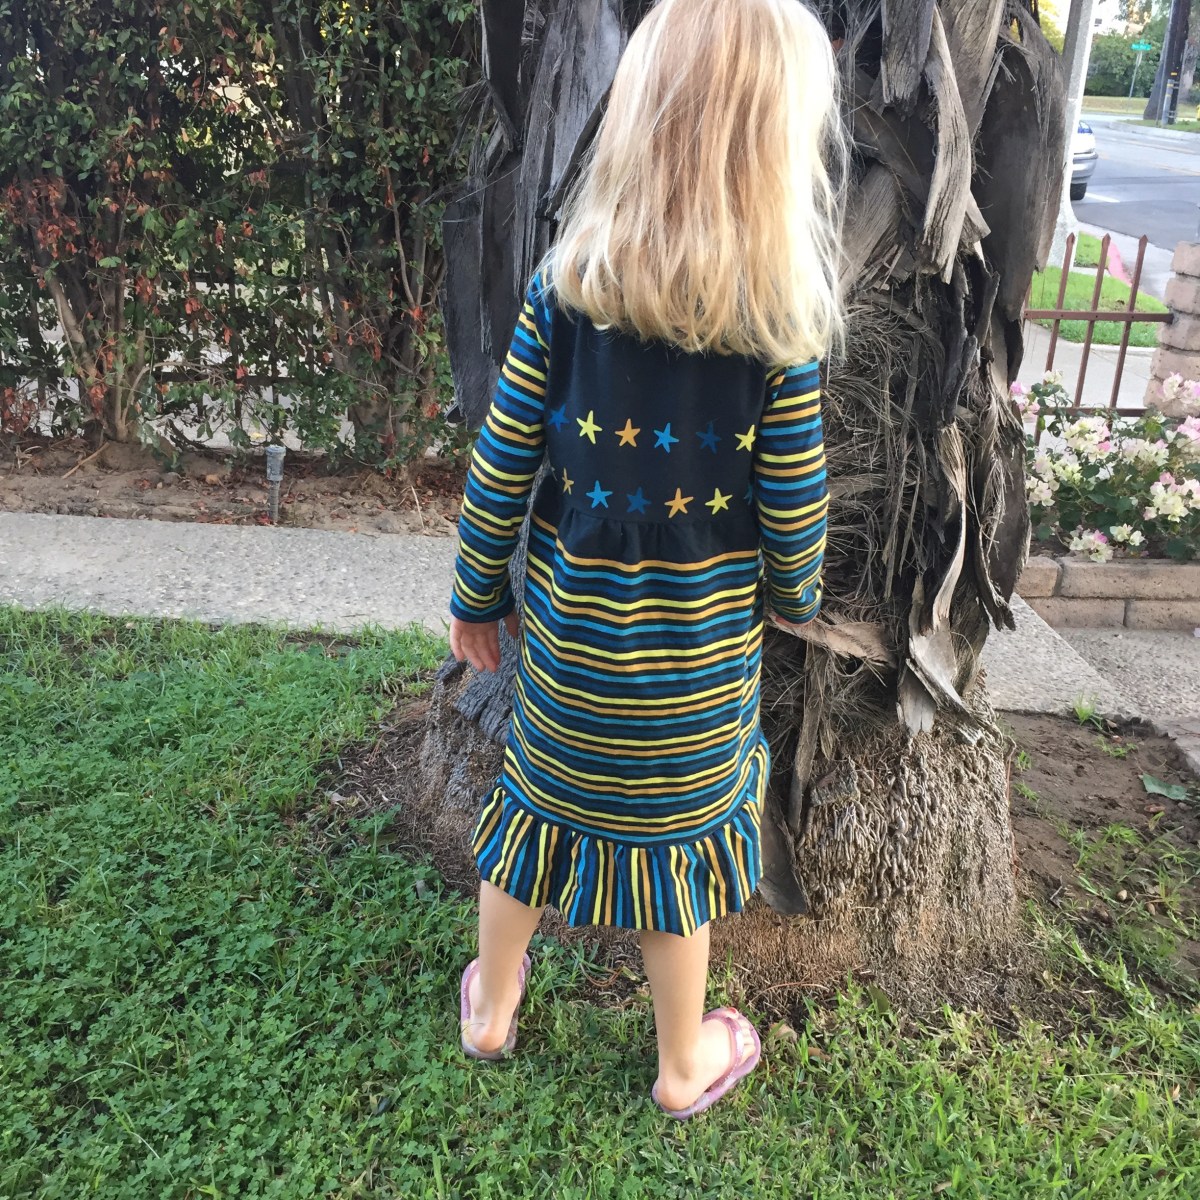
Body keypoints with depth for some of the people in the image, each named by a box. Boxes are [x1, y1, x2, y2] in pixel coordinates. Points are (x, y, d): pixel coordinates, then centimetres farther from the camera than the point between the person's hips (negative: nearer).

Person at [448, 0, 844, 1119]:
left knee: (537, 796, 22)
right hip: (699, 652, -1)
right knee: (674, 825, 16)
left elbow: (499, 468, -6)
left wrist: (477, 595, 8)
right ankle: (684, 1063, 38)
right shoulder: (777, 326, -15)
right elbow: (794, 507, -8)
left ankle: (490, 1007, 44)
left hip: (565, 629, 2)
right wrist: (793, 597, 12)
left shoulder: (564, 290, -10)